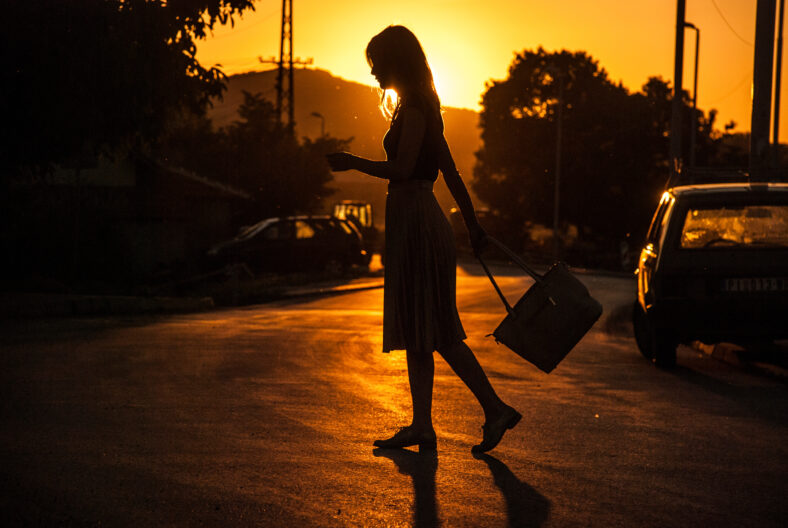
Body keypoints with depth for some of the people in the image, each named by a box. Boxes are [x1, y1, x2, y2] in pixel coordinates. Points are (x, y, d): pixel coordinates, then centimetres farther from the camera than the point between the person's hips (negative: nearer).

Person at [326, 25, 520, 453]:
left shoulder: (414, 108, -12)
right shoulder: (421, 108, 17)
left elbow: (401, 169, -22)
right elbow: (450, 172, 20)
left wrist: (352, 162, -11)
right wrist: (472, 223, 22)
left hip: (417, 223, -10)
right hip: (416, 224, 10)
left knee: (436, 332, -6)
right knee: (416, 330, 9)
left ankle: (495, 410, -2)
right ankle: (421, 427, 11)